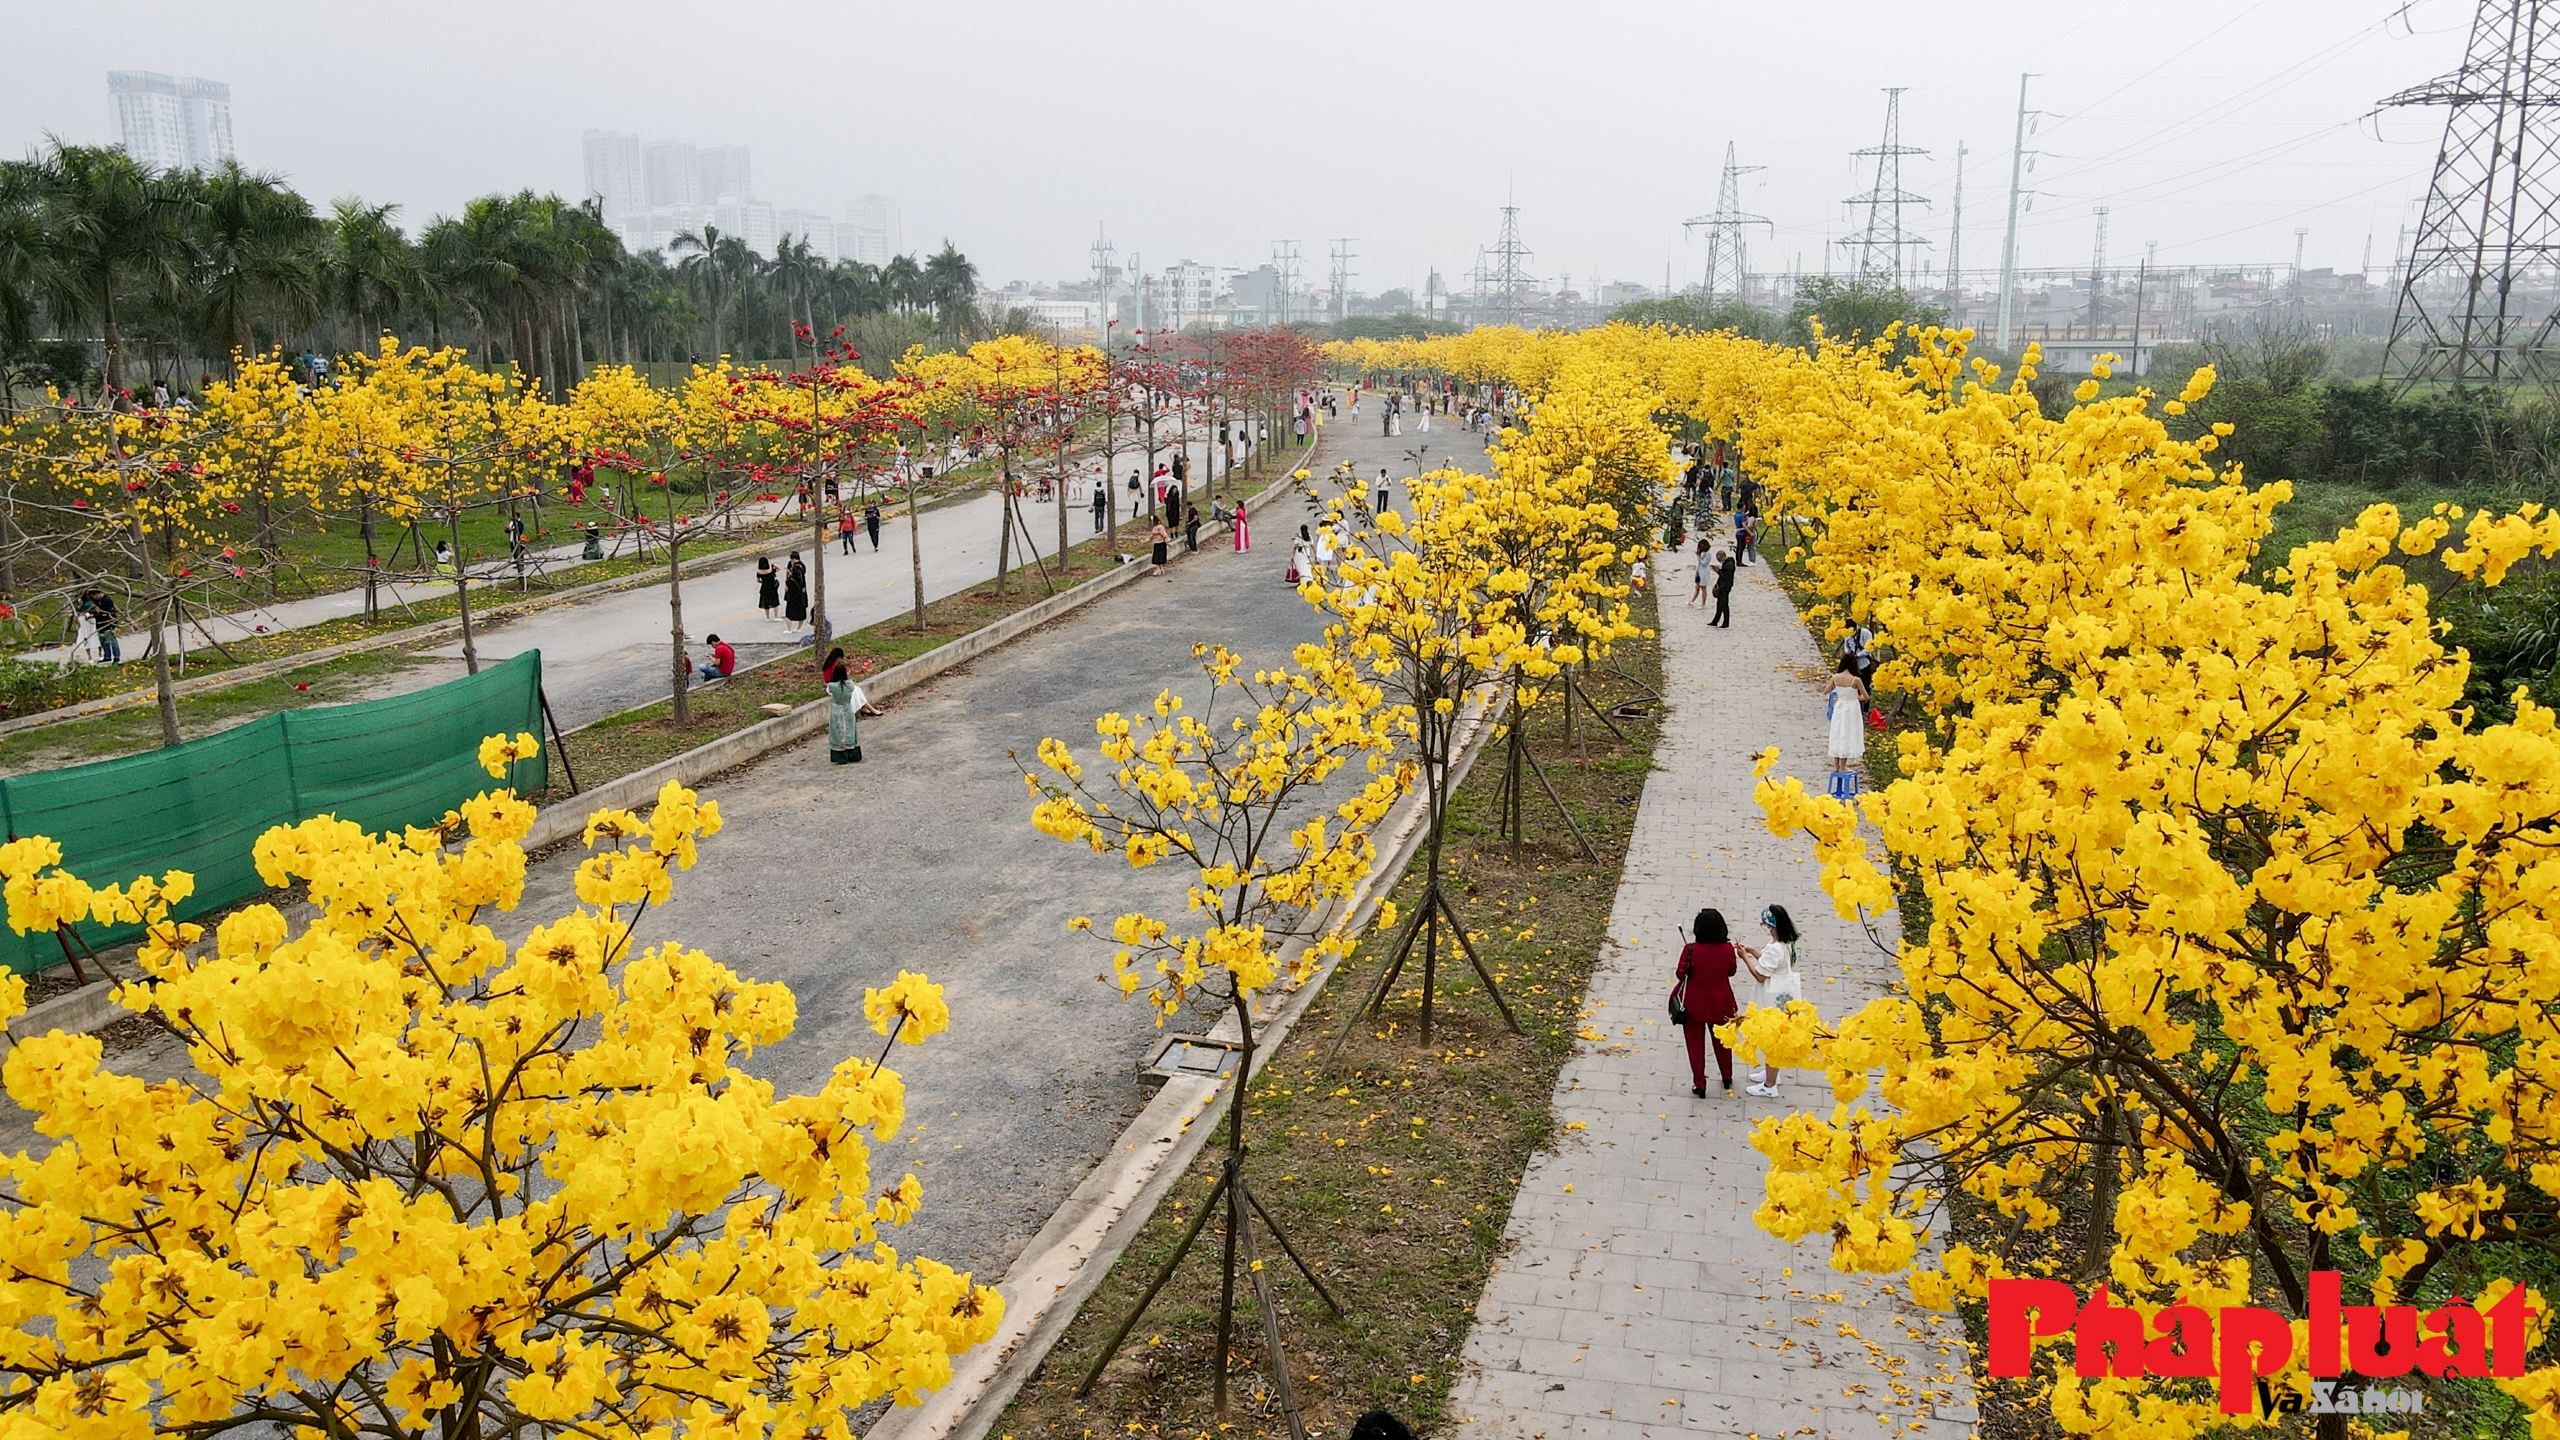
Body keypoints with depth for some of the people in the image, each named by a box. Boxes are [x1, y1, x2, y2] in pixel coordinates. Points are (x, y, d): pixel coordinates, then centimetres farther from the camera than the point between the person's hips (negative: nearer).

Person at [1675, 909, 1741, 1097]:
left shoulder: (1690, 950, -24)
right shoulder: (1727, 949, -16)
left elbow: (1681, 974, -12)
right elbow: (1731, 971, 1)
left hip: (1694, 1005, -2)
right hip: (1720, 1005, 3)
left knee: (1696, 1043, 15)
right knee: (1722, 1040, 24)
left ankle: (1699, 1085, 22)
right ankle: (1727, 1078, 43)